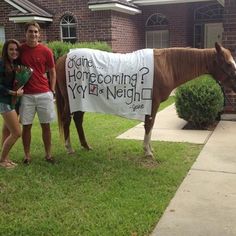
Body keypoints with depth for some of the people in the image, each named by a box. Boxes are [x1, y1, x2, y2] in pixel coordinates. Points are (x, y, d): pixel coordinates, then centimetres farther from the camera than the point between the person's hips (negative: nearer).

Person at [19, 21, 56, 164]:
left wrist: (52, 90, 0)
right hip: (26, 95, 1)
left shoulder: (46, 51, -1)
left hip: (44, 94, 0)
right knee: (26, 125, 4)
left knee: (46, 125, 6)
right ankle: (27, 155, 16)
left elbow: (52, 72, 7)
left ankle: (48, 154, 18)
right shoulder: (20, 49, 2)